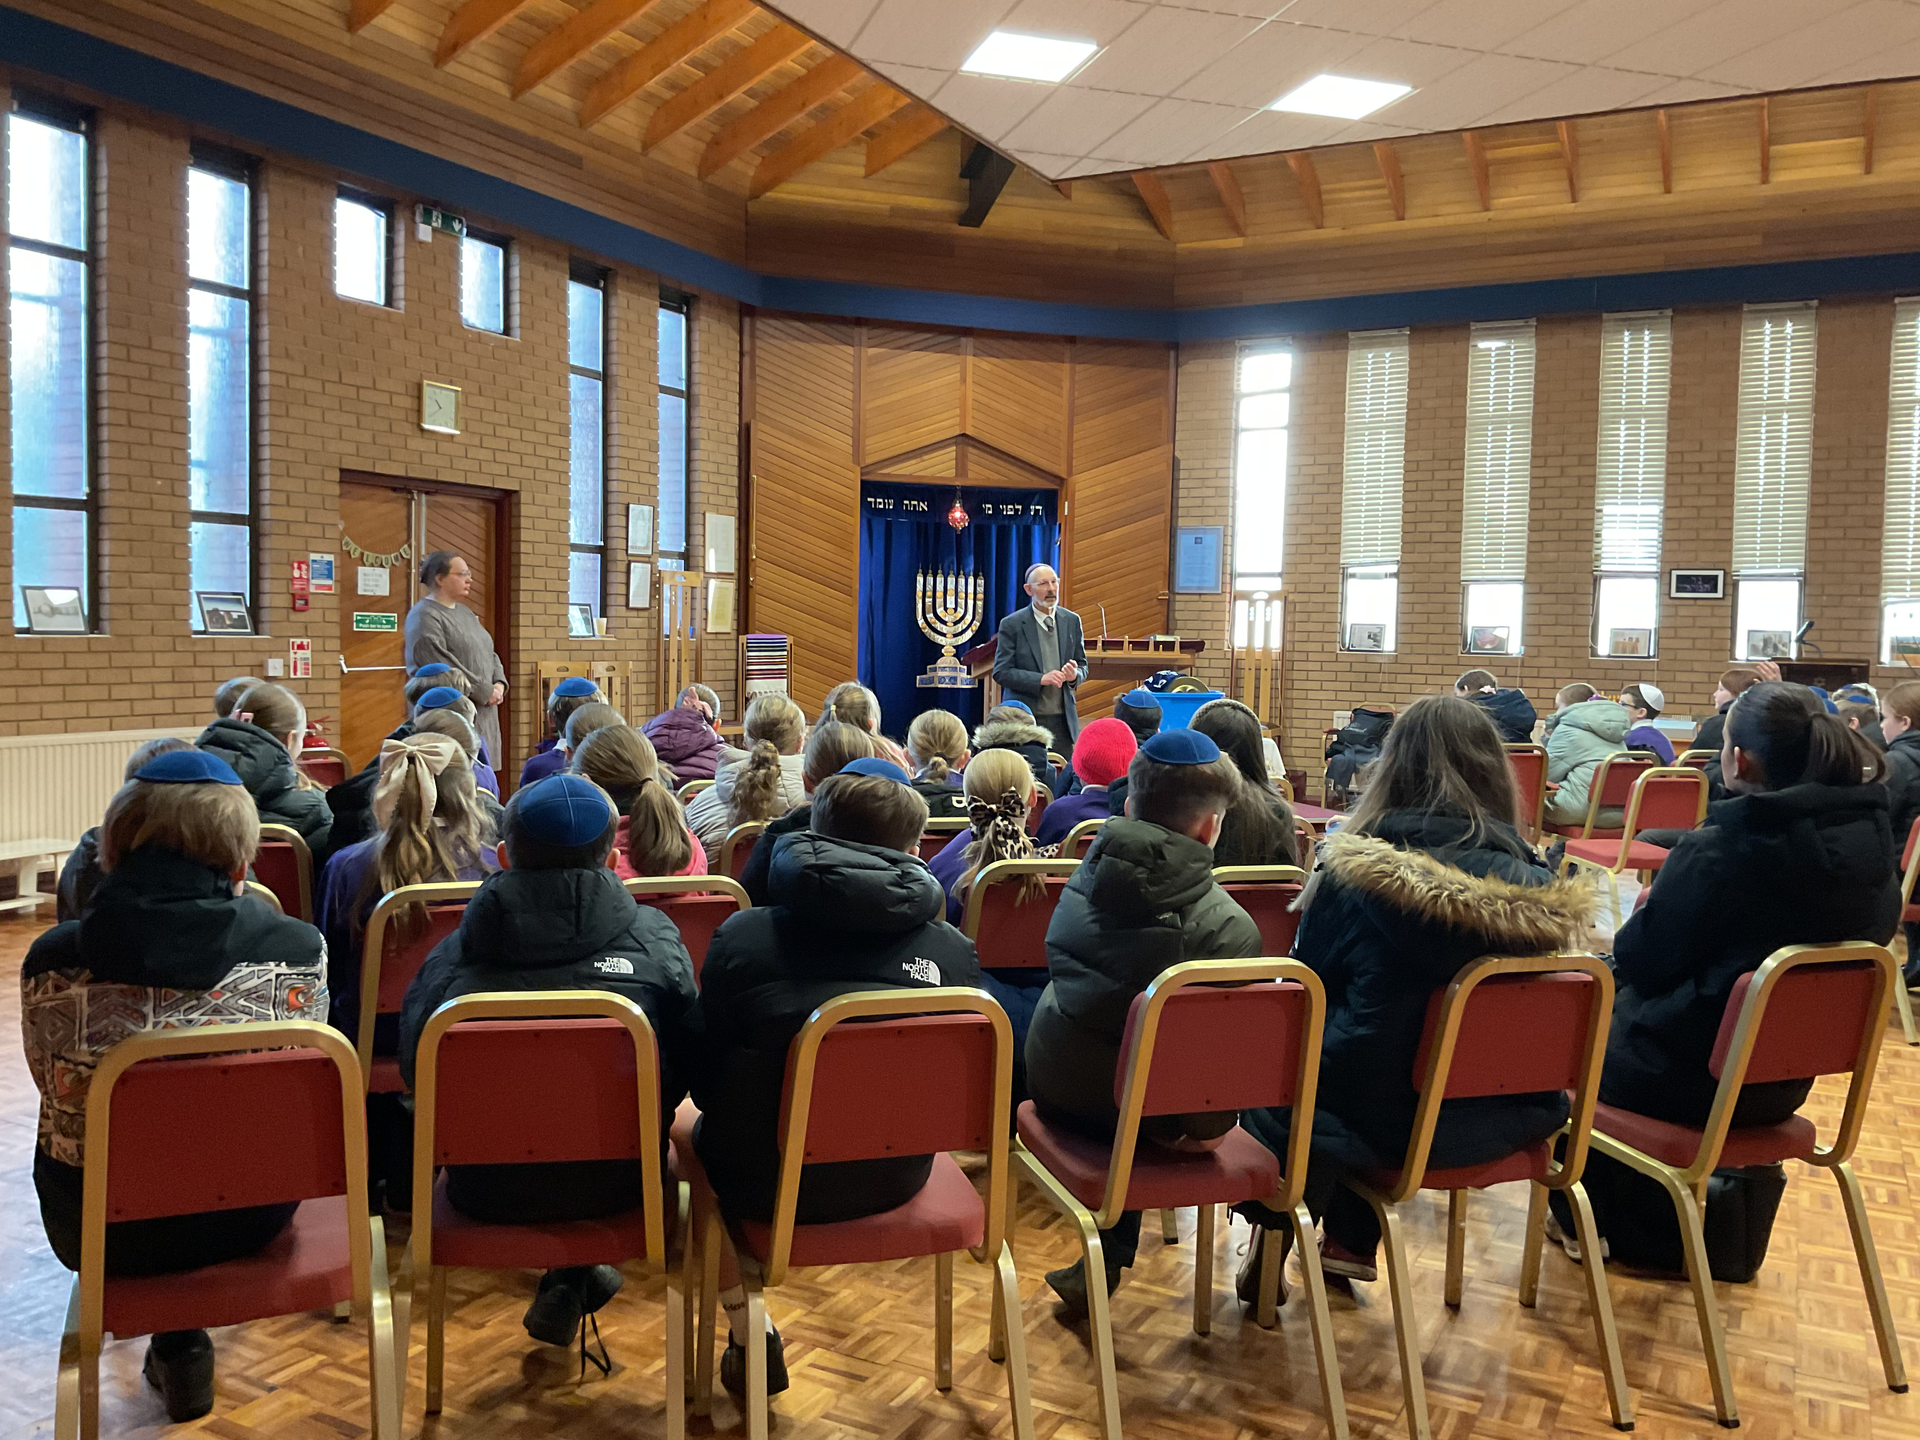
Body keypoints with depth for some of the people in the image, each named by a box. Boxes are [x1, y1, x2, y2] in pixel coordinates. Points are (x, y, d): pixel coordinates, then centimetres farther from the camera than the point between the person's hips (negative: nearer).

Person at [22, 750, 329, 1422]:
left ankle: (176, 1342, 38)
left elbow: (54, 1088, 3)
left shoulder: (51, 962, -16)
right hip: (248, 1218, 0)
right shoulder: (297, 949, -17)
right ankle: (179, 1340, 45)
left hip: (99, 1233, 1)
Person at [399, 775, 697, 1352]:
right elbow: (680, 1074, 0)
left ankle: (569, 1276, 35)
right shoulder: (657, 941, -8)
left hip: (488, 1190, 1)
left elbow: (415, 1072, 4)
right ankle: (572, 1279, 34)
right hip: (616, 1184, 0)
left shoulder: (453, 957, -8)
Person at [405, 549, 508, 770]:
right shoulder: (424, 616, -9)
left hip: (482, 713, 8)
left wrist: (499, 683, 0)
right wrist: (484, 691, -16)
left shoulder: (464, 612, 19)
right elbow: (441, 665, -19)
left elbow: (489, 653, 20)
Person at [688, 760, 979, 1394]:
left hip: (765, 1183, -3)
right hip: (896, 1177, 3)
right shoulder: (954, 950, -11)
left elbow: (705, 1080, -4)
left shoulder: (742, 937, -14)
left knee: (691, 1126, 30)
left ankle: (749, 1341, 34)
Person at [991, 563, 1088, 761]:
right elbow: (1001, 672, -7)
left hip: (1063, 720, 4)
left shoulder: (1072, 621, 9)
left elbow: (1083, 664, 16)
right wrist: (1041, 679, -18)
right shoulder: (1012, 624, -4)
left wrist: (1075, 675, -8)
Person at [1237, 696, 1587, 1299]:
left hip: (1389, 1119, -4)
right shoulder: (1536, 882, -8)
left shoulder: (1356, 870, -17)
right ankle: (1348, 1244, 38)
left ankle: (1273, 1240, 32)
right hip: (1501, 1117, 5)